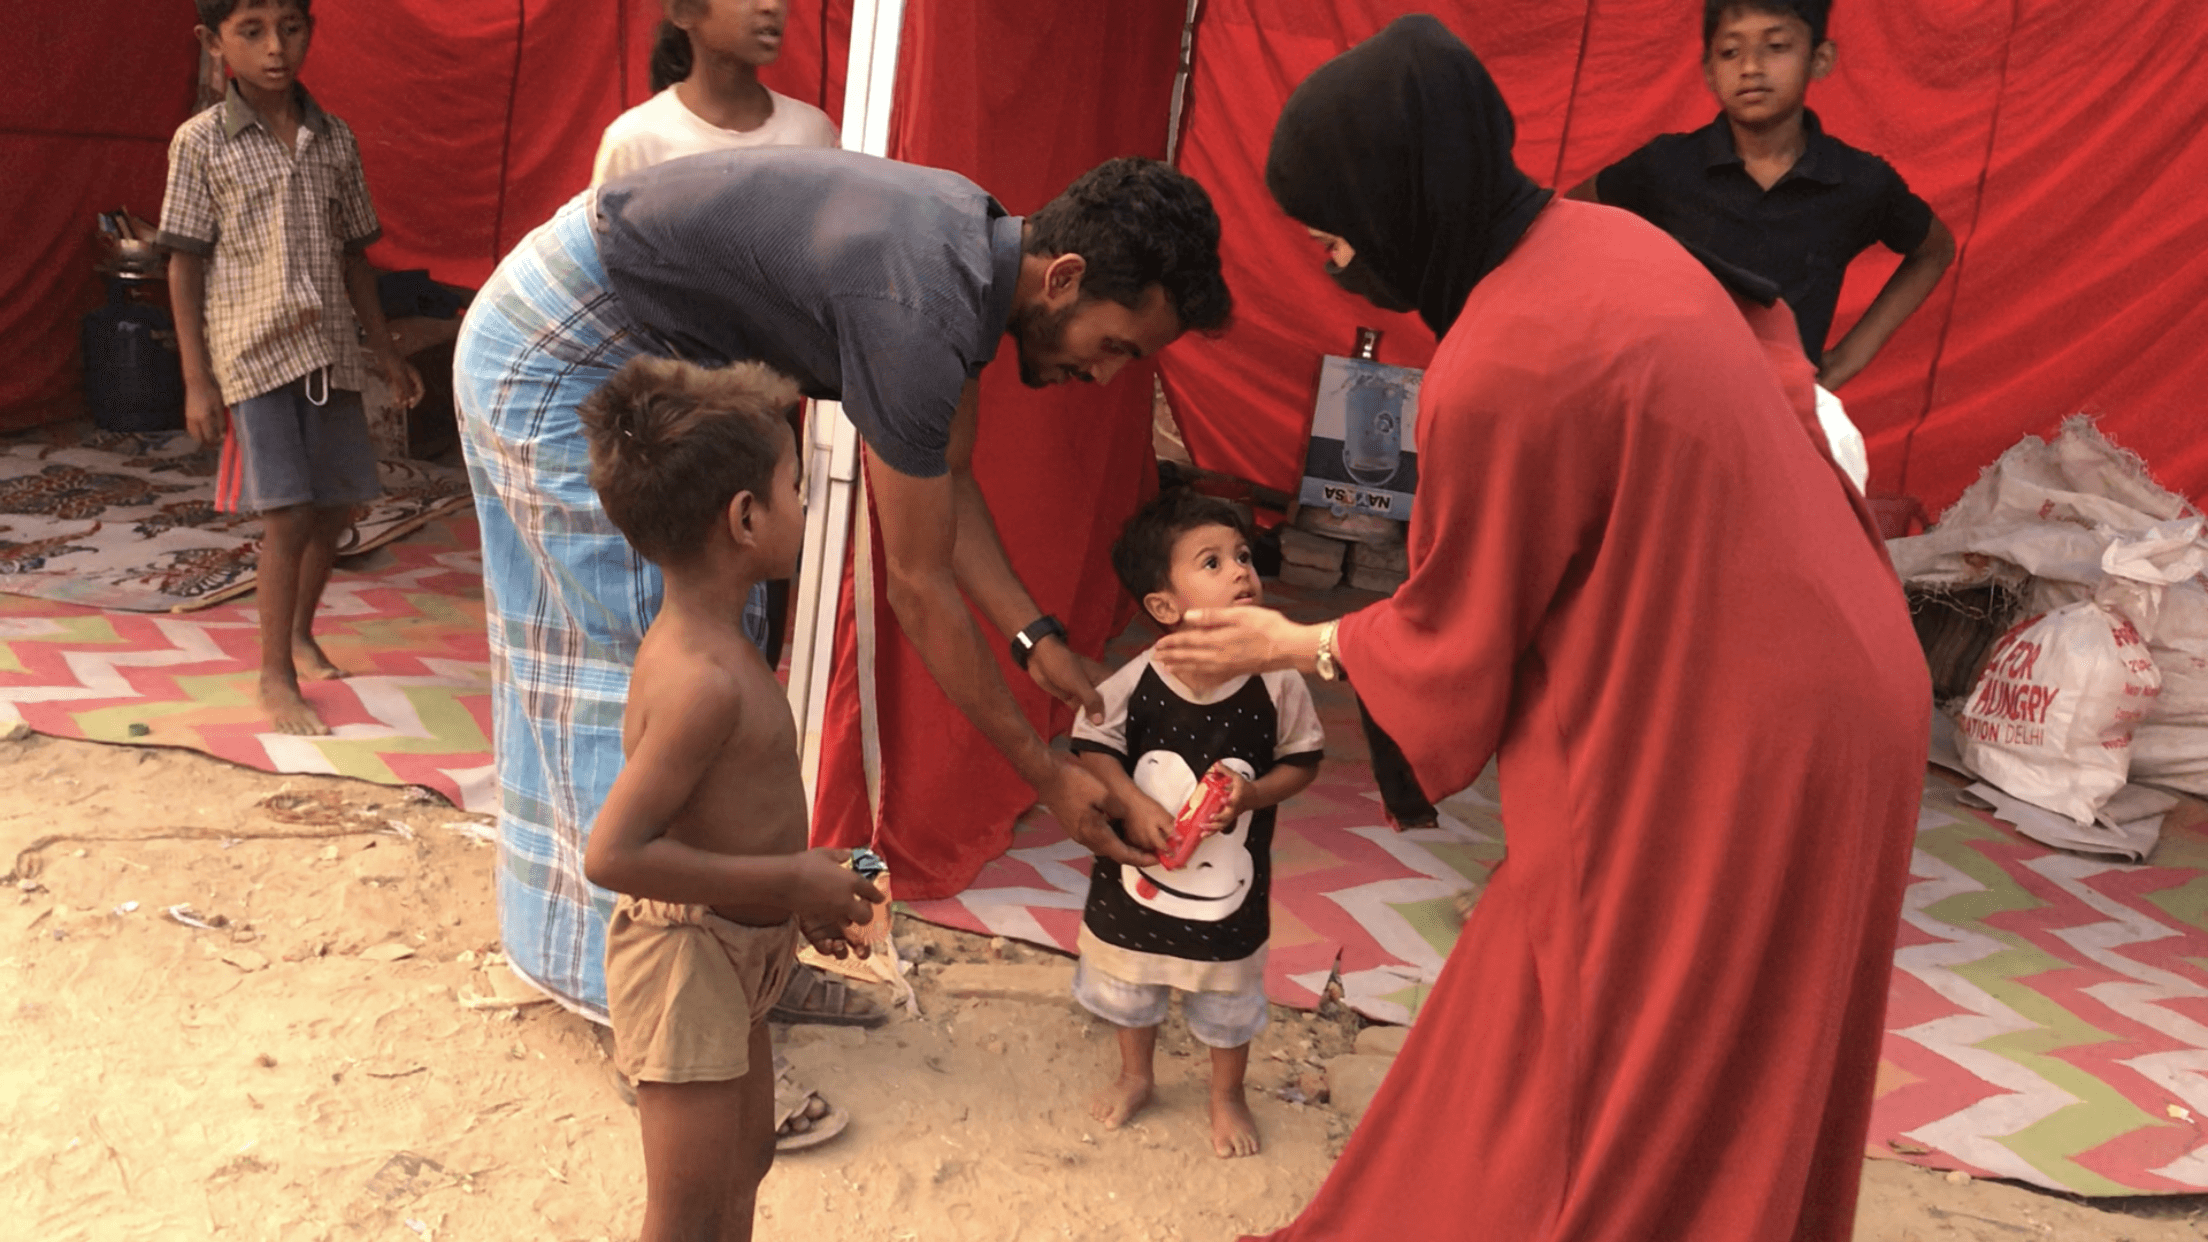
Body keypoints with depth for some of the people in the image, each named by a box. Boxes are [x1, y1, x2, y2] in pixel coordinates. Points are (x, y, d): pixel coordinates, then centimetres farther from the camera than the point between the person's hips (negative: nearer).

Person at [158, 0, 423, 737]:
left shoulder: (336, 141, 7)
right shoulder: (201, 142, -4)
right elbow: (185, 266, -3)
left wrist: (386, 351, 13)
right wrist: (196, 379, -7)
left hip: (330, 351, 5)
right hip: (252, 351, -4)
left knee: (335, 508, 12)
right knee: (288, 515, -8)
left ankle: (300, 633, 36)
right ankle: (277, 676, 6)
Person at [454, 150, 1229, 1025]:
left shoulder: (976, 241, -4)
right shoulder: (920, 313, -33)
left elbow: (947, 480, 6)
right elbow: (921, 589, -25)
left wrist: (1038, 640, -1)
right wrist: (1046, 777, -17)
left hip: (644, 357, 10)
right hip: (557, 353, -10)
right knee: (635, 656, -5)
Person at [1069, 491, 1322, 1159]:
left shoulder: (1277, 684, -19)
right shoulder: (1134, 685, -21)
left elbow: (1302, 759, -6)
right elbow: (1094, 747, -9)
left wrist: (1253, 792, -23)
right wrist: (1132, 805, -23)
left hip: (1231, 885, 0)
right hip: (1137, 874, 1)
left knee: (1229, 1000, 20)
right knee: (1129, 986, 25)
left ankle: (1227, 1096, 48)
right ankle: (1134, 1076, 53)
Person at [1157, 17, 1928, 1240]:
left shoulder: (1493, 374, -25)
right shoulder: (1609, 240, 0)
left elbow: (1452, 641, -10)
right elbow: (1769, 351, 17)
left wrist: (1294, 646, 6)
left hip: (1724, 742, -9)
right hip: (1809, 685, 9)